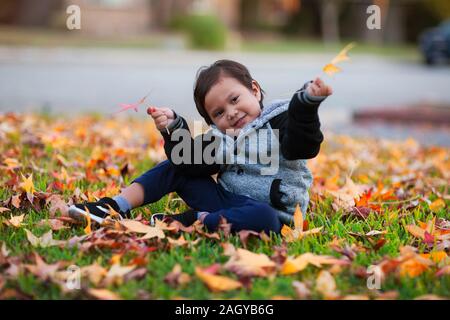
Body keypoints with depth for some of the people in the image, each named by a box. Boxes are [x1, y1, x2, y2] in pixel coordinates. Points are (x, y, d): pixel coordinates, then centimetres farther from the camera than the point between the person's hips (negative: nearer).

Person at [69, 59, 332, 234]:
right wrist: (174, 129, -14)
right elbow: (191, 162, -2)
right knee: (175, 165, 5)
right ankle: (117, 207, -4)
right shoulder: (219, 139, 12)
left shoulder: (280, 119, -3)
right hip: (226, 199, 6)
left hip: (267, 209, -6)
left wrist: (307, 102, -38)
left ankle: (188, 222, -29)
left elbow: (303, 146, -23)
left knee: (263, 218, -43)